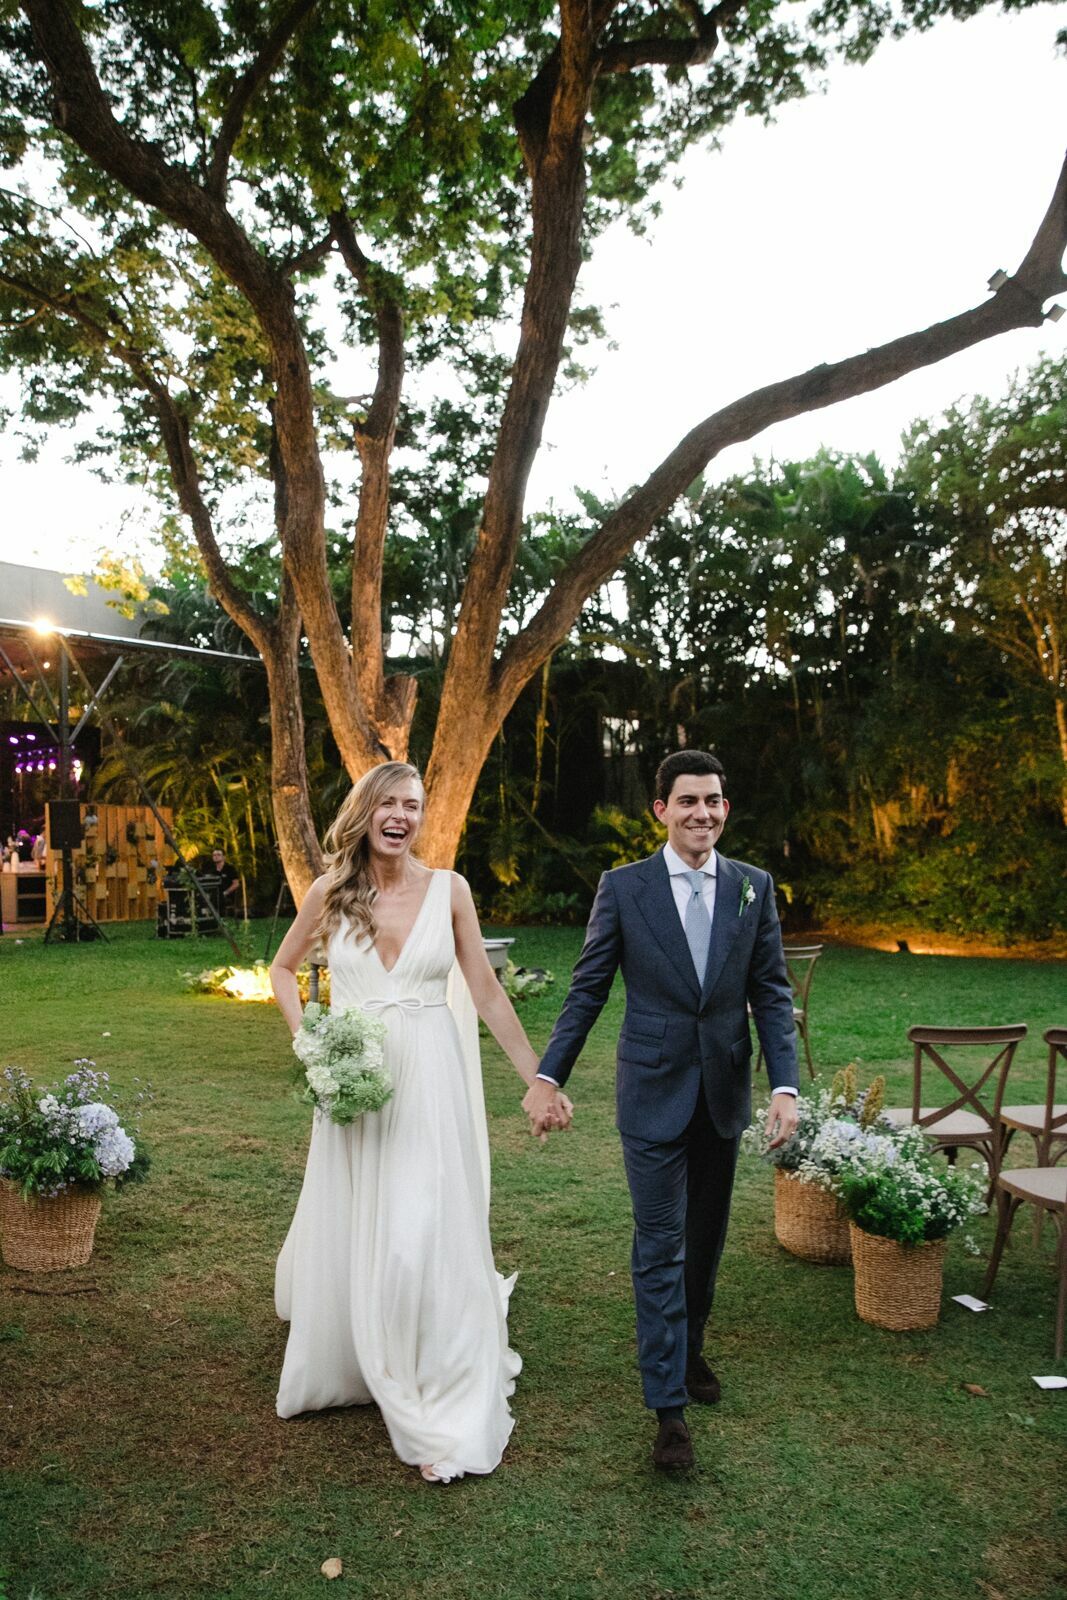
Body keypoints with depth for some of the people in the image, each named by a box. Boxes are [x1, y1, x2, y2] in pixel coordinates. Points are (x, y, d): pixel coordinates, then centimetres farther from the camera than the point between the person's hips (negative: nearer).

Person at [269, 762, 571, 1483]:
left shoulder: (449, 889, -3)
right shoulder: (331, 891, 0)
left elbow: (488, 992, 1)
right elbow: (283, 968, 15)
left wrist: (540, 1080, -1)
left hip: (429, 1081, -2)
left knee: (427, 1238, -3)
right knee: (347, 1232, 13)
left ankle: (444, 1416, 10)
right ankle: (344, 1366, 42)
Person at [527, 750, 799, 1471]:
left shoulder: (754, 886, 1)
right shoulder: (624, 887, -6)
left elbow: (772, 995, 1)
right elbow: (587, 991, -3)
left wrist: (785, 1085, -9)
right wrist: (549, 1076, -8)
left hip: (724, 1093, 3)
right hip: (653, 1093, -3)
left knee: (706, 1238, 19)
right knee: (660, 1247, 1)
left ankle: (689, 1348, 42)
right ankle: (669, 1405, 12)